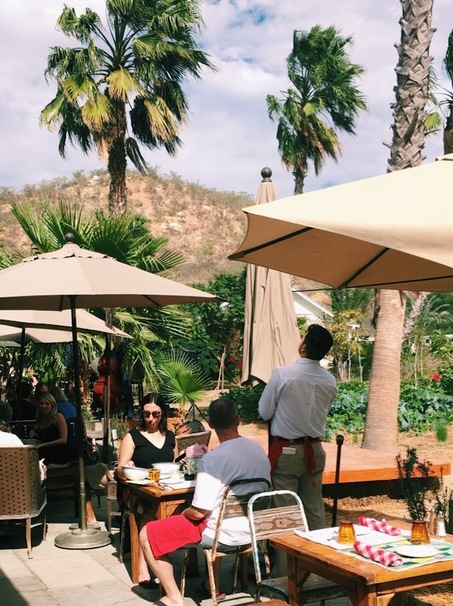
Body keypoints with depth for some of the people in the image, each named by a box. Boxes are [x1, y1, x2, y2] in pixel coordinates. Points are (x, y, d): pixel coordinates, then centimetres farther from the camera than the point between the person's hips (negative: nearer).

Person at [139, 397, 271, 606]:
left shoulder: (212, 459, -22)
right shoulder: (259, 450, 0)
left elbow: (199, 512, -22)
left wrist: (184, 512, 2)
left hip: (225, 533, -7)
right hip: (254, 529, 8)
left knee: (148, 534, 3)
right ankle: (213, 583, 38)